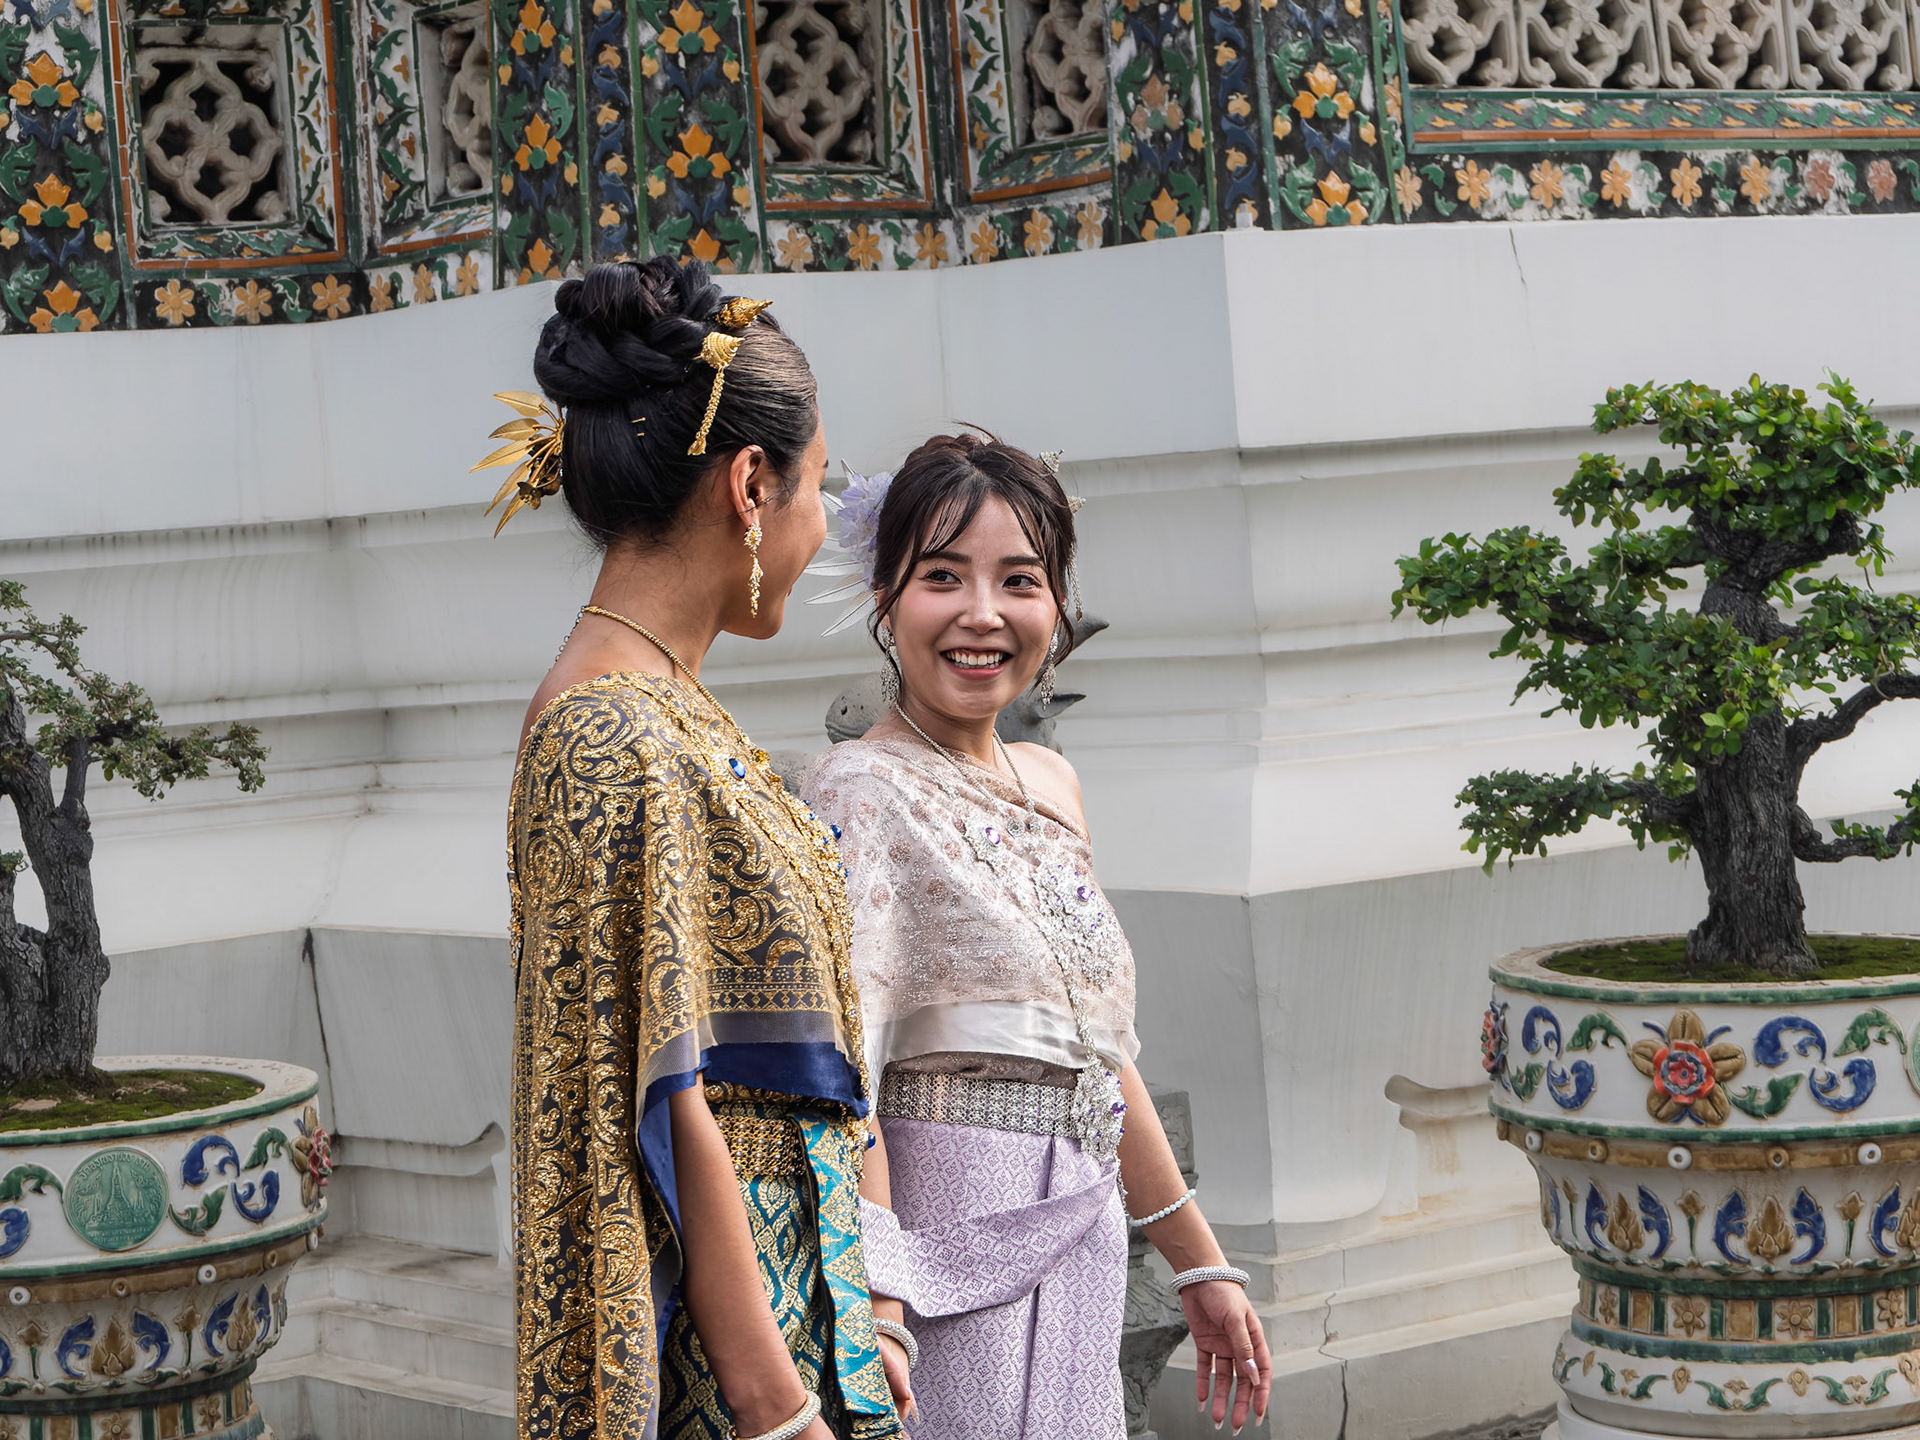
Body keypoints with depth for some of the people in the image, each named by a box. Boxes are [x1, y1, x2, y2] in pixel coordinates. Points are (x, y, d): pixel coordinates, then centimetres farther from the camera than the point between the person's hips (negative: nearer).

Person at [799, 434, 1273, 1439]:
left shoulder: (1050, 786, 13)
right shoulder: (863, 789, -10)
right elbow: (840, 1064, -19)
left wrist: (1199, 1263, 22)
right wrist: (872, 1310, -30)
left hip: (1078, 1255, 7)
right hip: (952, 1244, -7)